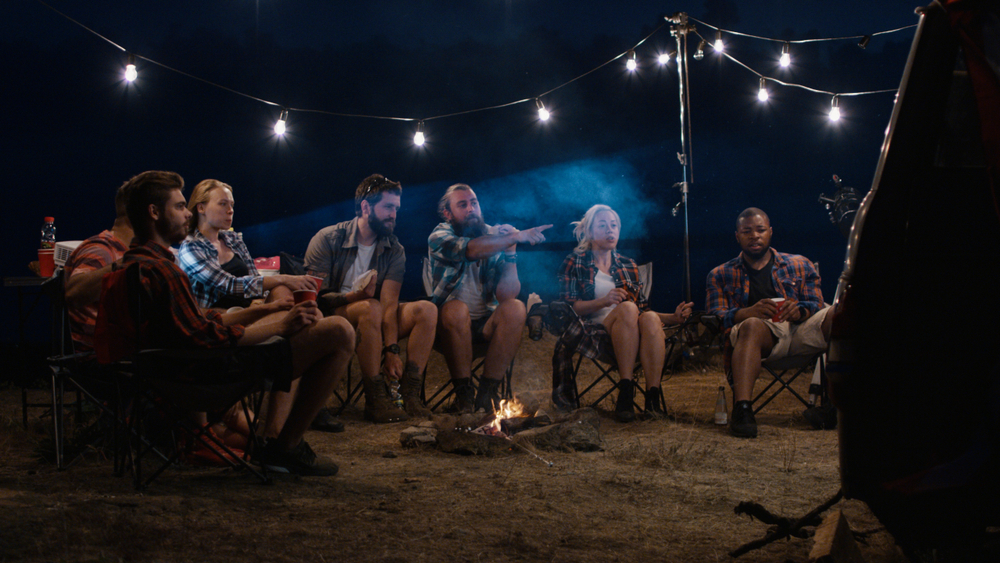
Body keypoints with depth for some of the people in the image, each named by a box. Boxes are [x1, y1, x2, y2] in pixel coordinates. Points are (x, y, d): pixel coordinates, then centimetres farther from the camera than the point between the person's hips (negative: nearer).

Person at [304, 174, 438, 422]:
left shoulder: (394, 250, 2)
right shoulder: (328, 239, -7)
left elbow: (389, 303, -10)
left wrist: (392, 349, -25)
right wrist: (355, 296, -33)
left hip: (373, 321, 5)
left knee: (426, 309, -17)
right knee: (370, 307, -35)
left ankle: (410, 394, -25)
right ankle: (376, 399, -32)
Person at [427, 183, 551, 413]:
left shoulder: (496, 237, 4)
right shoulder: (439, 237, -5)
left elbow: (507, 294, -7)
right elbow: (472, 249, -29)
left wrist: (510, 251, -16)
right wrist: (517, 237, -35)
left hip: (486, 324, 3)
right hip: (451, 324, -3)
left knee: (515, 309, -26)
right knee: (456, 308, -35)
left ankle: (487, 392, -23)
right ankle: (463, 393, -25)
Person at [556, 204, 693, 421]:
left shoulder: (628, 266, 26)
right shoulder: (575, 263, 14)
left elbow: (643, 309, 23)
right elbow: (567, 307, 0)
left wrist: (673, 317, 5)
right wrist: (603, 302, -16)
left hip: (631, 335, 3)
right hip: (593, 333, -3)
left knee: (650, 318, -32)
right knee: (627, 308, -34)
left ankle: (653, 395, -43)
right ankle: (625, 393, -41)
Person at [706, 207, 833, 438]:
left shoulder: (800, 265, 26)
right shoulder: (720, 275, 22)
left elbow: (816, 305, 14)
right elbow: (715, 318, 7)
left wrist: (800, 311, -12)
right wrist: (749, 312, -15)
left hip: (800, 328, 2)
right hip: (762, 332, -1)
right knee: (752, 326, -39)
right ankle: (741, 408, -55)